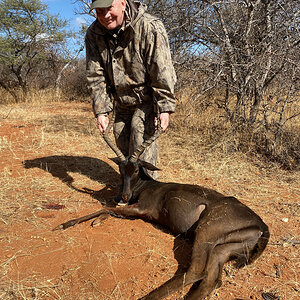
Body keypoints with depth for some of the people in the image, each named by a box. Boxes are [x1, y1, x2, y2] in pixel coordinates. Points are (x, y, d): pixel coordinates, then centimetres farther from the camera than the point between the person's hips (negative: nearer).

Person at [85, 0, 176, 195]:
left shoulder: (150, 27, -27)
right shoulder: (94, 35, -11)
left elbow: (162, 71, -28)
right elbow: (96, 77, -9)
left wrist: (165, 107, -29)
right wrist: (101, 111, -14)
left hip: (148, 95, -5)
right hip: (122, 98, 6)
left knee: (141, 130, -20)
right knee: (121, 135, 9)